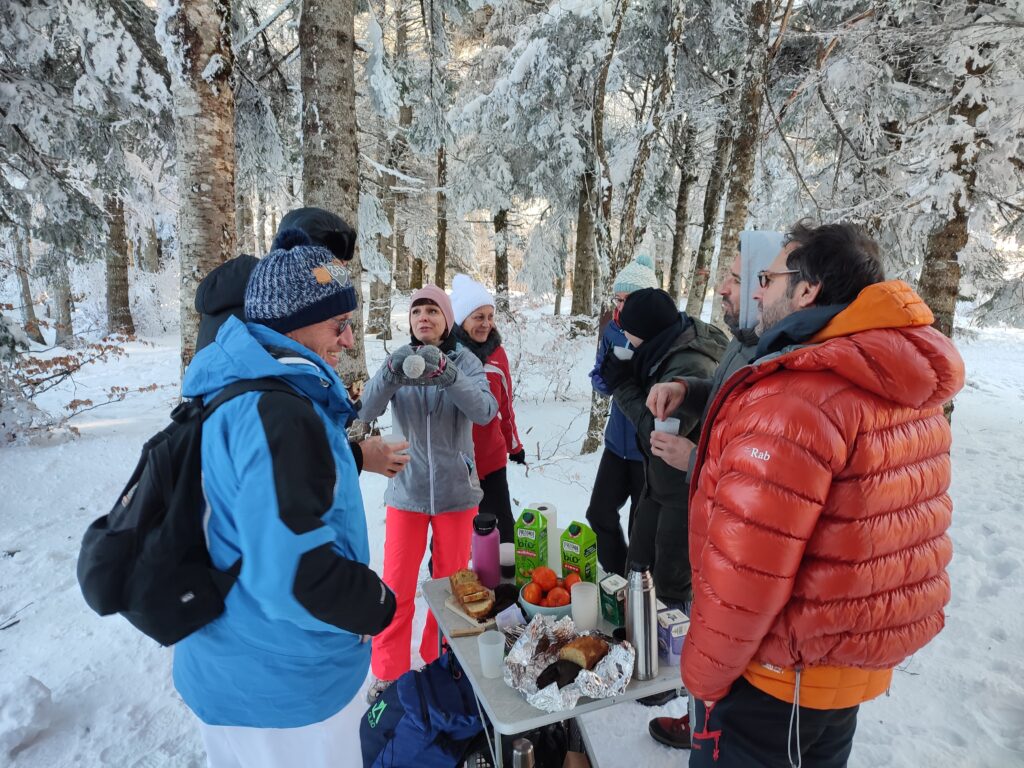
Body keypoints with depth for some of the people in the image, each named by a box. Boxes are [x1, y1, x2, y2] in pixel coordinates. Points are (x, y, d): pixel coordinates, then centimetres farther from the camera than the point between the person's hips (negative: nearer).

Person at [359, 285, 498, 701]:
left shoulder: (465, 361, -5)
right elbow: (366, 412, -15)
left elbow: (485, 411, -21)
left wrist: (447, 373, -37)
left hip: (456, 489, 0)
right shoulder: (399, 359, -2)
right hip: (406, 490, 0)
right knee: (396, 588, 6)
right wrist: (390, 374, -35)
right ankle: (388, 673, 27)